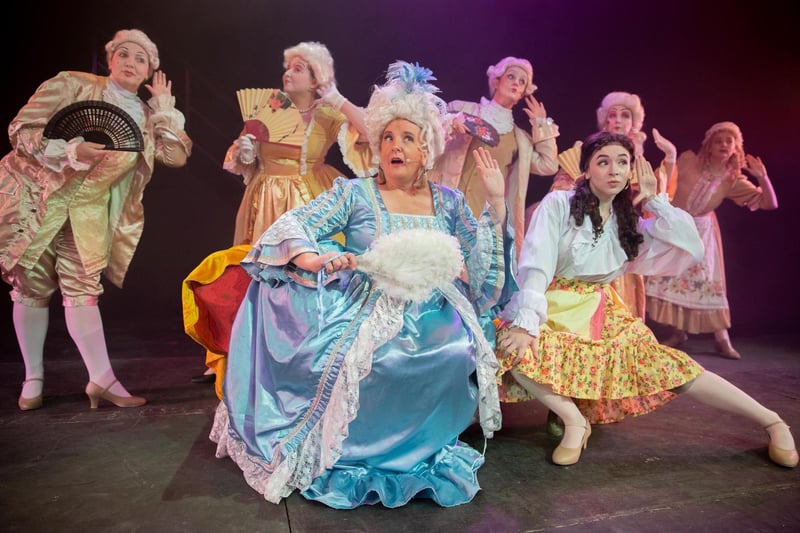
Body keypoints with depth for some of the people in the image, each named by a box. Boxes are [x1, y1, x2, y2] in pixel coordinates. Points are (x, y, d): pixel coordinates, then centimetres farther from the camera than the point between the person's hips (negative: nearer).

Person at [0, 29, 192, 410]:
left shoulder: (146, 117, 7)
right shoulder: (72, 85, -5)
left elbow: (177, 156, -5)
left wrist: (164, 106, -1)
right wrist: (72, 151, -24)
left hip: (88, 207, 3)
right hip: (37, 195, -2)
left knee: (82, 287, -3)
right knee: (32, 286, 3)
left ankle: (102, 379, -4)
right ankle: (33, 378, 16)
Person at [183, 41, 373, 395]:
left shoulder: (330, 117, 0)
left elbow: (371, 136, -17)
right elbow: (241, 164, 14)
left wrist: (341, 101, -16)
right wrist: (243, 150, -7)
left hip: (308, 208, -2)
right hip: (266, 207, 3)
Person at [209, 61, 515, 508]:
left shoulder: (449, 202, 12)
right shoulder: (354, 193, 5)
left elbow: (483, 266, 5)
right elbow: (291, 226, -3)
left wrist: (496, 201, -3)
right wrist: (314, 259, -24)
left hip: (432, 319, 2)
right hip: (369, 315, -1)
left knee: (459, 355, -28)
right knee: (379, 362, -32)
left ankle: (420, 446, 0)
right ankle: (357, 449, 0)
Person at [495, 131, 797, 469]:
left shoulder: (629, 220, 8)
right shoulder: (558, 204, -8)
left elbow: (692, 251, 0)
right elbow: (536, 264, -18)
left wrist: (656, 201, -3)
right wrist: (527, 323, -29)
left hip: (605, 316, 4)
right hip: (555, 311, -3)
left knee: (666, 366, -9)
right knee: (513, 349, -33)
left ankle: (771, 421, 8)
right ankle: (574, 420, -14)